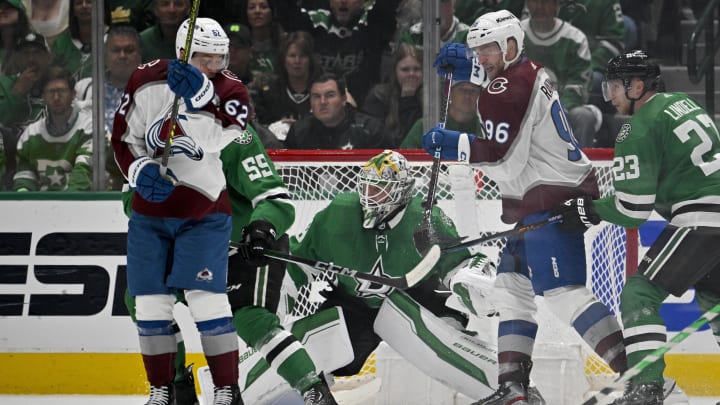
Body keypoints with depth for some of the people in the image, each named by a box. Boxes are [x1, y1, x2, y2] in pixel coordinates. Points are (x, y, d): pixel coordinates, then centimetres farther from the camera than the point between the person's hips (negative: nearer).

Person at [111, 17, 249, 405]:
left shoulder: (231, 92, -7)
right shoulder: (146, 81, -3)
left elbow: (218, 141, -25)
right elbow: (122, 139, 5)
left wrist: (200, 96, -39)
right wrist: (140, 171, -12)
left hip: (204, 214, -2)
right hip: (150, 209, 2)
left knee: (207, 299, -13)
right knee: (150, 302, 3)